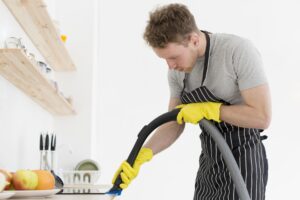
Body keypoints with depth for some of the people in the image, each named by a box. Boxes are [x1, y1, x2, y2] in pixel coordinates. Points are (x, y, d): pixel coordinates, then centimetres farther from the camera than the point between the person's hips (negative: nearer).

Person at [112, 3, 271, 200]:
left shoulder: (239, 51, -21)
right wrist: (141, 156, -10)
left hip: (242, 162, -7)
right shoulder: (177, 70, 0)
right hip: (209, 162, 7)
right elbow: (174, 124, 5)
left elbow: (262, 116, -23)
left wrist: (206, 109, -20)